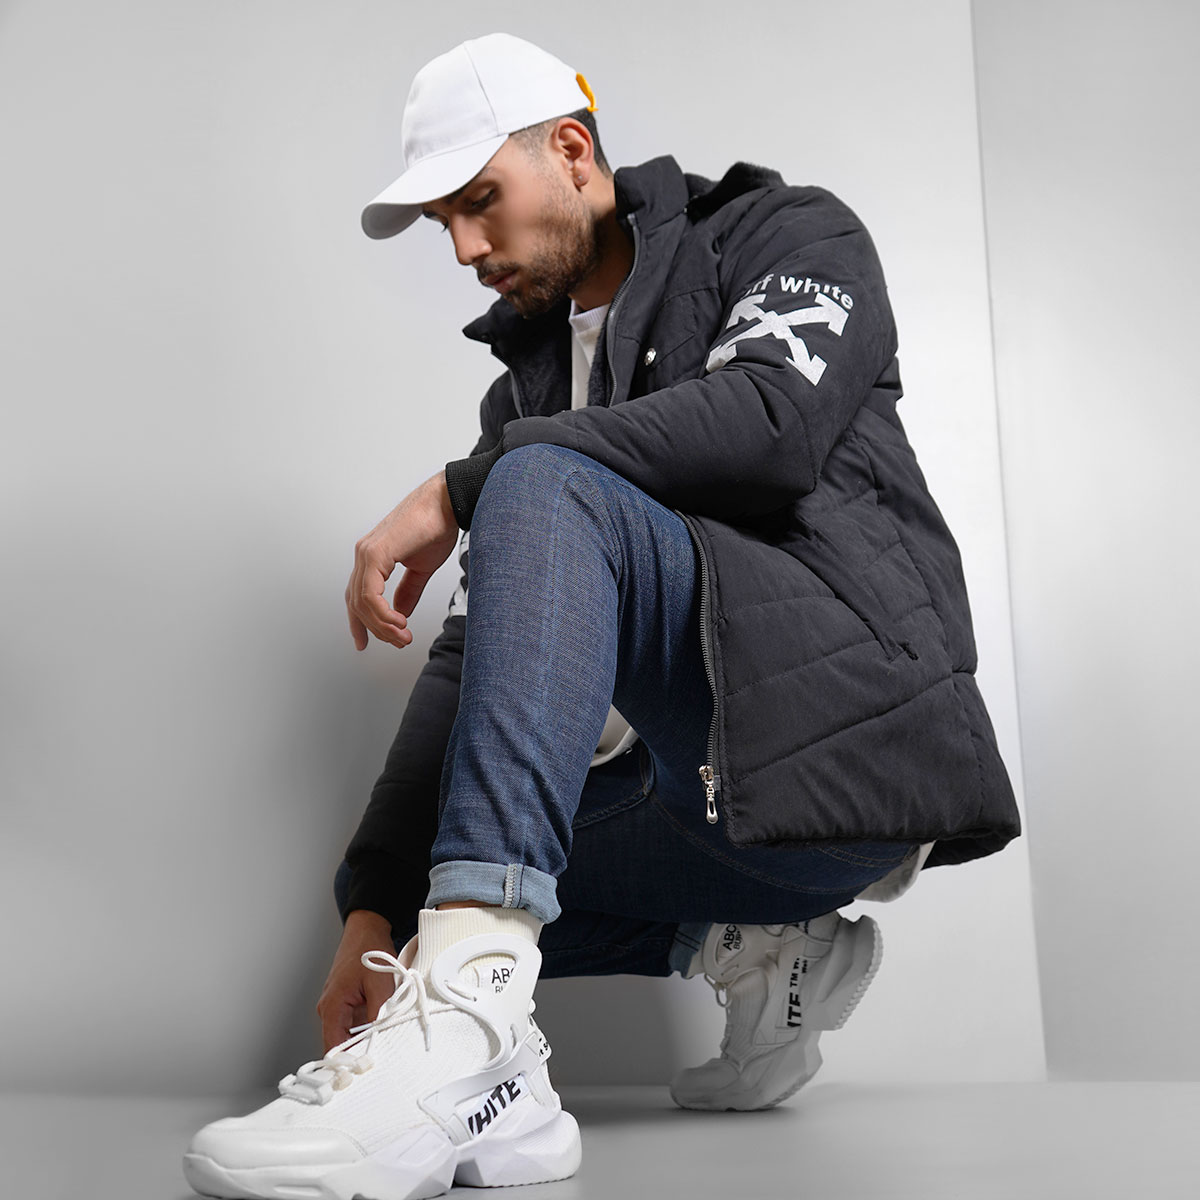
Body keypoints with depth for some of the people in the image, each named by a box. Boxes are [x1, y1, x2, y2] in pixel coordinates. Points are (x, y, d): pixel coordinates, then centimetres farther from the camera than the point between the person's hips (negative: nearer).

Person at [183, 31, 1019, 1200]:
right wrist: (374, 907, -1)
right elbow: (477, 657, 9)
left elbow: (768, 424, -19)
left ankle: (467, 1014, -38)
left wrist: (461, 486, -17)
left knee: (546, 492, -26)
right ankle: (746, 947, 3)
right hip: (703, 790, 7)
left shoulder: (792, 234, 6)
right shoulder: (526, 383, 18)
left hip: (846, 734, -7)